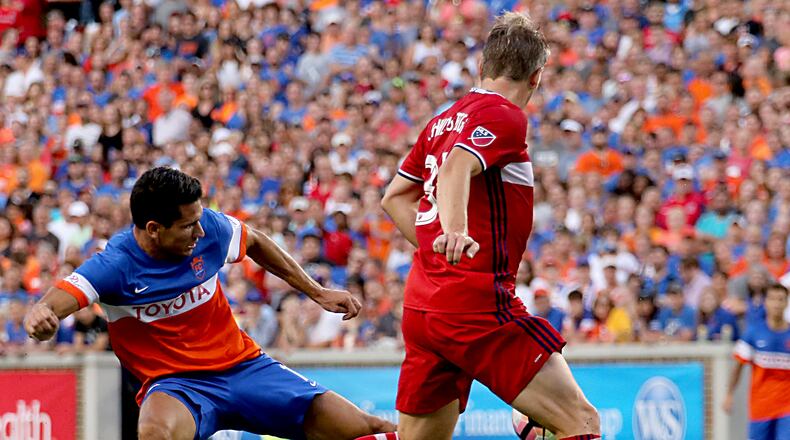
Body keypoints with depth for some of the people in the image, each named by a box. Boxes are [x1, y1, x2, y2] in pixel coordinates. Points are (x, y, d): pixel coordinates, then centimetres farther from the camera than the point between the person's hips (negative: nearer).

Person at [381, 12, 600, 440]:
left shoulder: (444, 120, 18)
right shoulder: (504, 116, -6)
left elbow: (394, 197, 25)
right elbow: (456, 167, -25)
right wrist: (455, 231, -42)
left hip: (421, 304, 9)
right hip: (477, 304, -9)